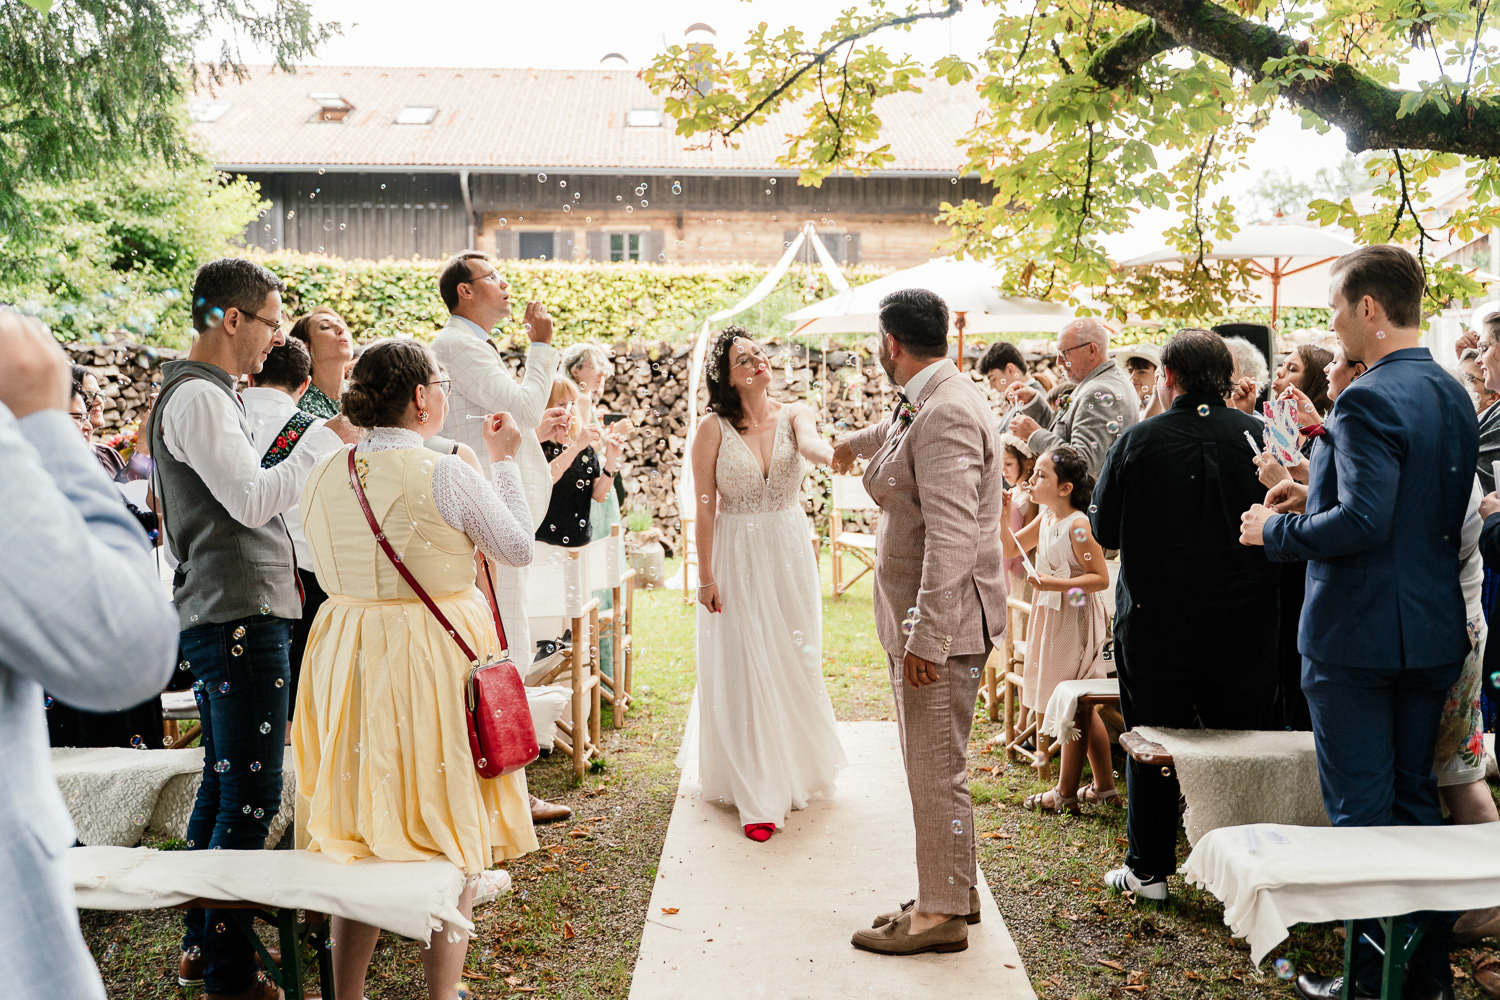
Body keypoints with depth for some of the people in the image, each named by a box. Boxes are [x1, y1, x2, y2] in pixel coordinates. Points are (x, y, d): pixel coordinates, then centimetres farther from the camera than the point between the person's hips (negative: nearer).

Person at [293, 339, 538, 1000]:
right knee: (451, 830, 9)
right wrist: (502, 460, 6)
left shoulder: (325, 475, 1)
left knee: (356, 834, 16)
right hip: (437, 656, -5)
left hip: (348, 660, 6)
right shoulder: (446, 475, -16)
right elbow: (519, 549, -3)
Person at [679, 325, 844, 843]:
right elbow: (705, 508, -5)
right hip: (737, 560, -2)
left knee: (793, 663, 13)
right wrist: (706, 576, -7)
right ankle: (758, 795, 9)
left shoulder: (793, 414, -1)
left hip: (789, 553, 2)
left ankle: (795, 768, 36)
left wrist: (834, 453, -49)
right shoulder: (714, 429, -6)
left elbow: (810, 442, -25)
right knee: (744, 669, 0)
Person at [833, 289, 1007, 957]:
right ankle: (954, 893, 31)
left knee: (937, 770, 0)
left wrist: (926, 639, -26)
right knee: (933, 765, 18)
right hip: (920, 615, 10)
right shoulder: (924, 404, 12)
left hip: (942, 622, -10)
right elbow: (899, 432, 39)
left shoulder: (947, 413, -20)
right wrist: (855, 443, 60)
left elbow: (951, 538, -26)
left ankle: (942, 914, 14)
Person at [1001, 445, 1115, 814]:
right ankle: (1105, 784, 27)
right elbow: (1011, 550, 13)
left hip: (1074, 619, -9)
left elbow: (1101, 578, -19)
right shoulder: (1045, 518, 7)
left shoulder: (1078, 524, -19)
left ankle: (1066, 793, 10)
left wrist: (1056, 584, -27)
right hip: (1052, 617, 9)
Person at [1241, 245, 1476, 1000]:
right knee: (1416, 796, 18)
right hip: (1435, 632, 9)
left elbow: (1363, 520, -28)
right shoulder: (1453, 395, 9)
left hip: (1358, 635, -9)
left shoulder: (1369, 402, -20)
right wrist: (1321, 488, 15)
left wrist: (1277, 529, -12)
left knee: (1361, 810, 2)